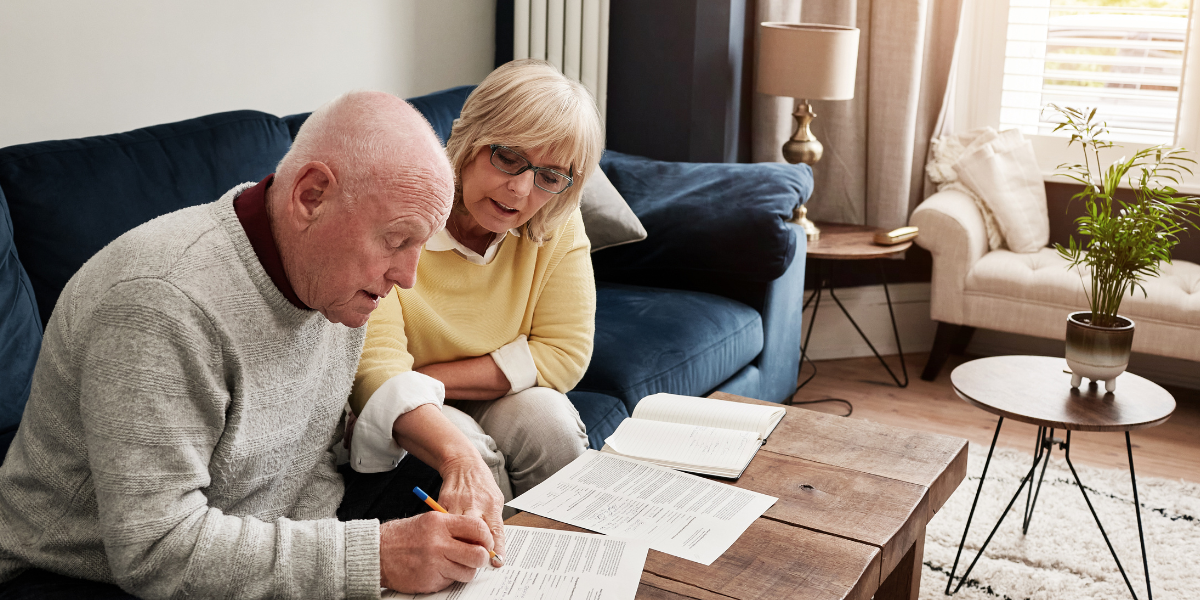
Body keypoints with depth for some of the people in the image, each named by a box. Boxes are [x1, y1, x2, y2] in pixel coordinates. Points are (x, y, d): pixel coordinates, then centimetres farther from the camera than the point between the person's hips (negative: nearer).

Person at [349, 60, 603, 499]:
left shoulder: (557, 223, -12)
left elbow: (564, 352, -11)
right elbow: (377, 370, -30)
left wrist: (427, 378, -20)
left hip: (497, 404, 3)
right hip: (394, 422, -3)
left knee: (549, 419, -26)